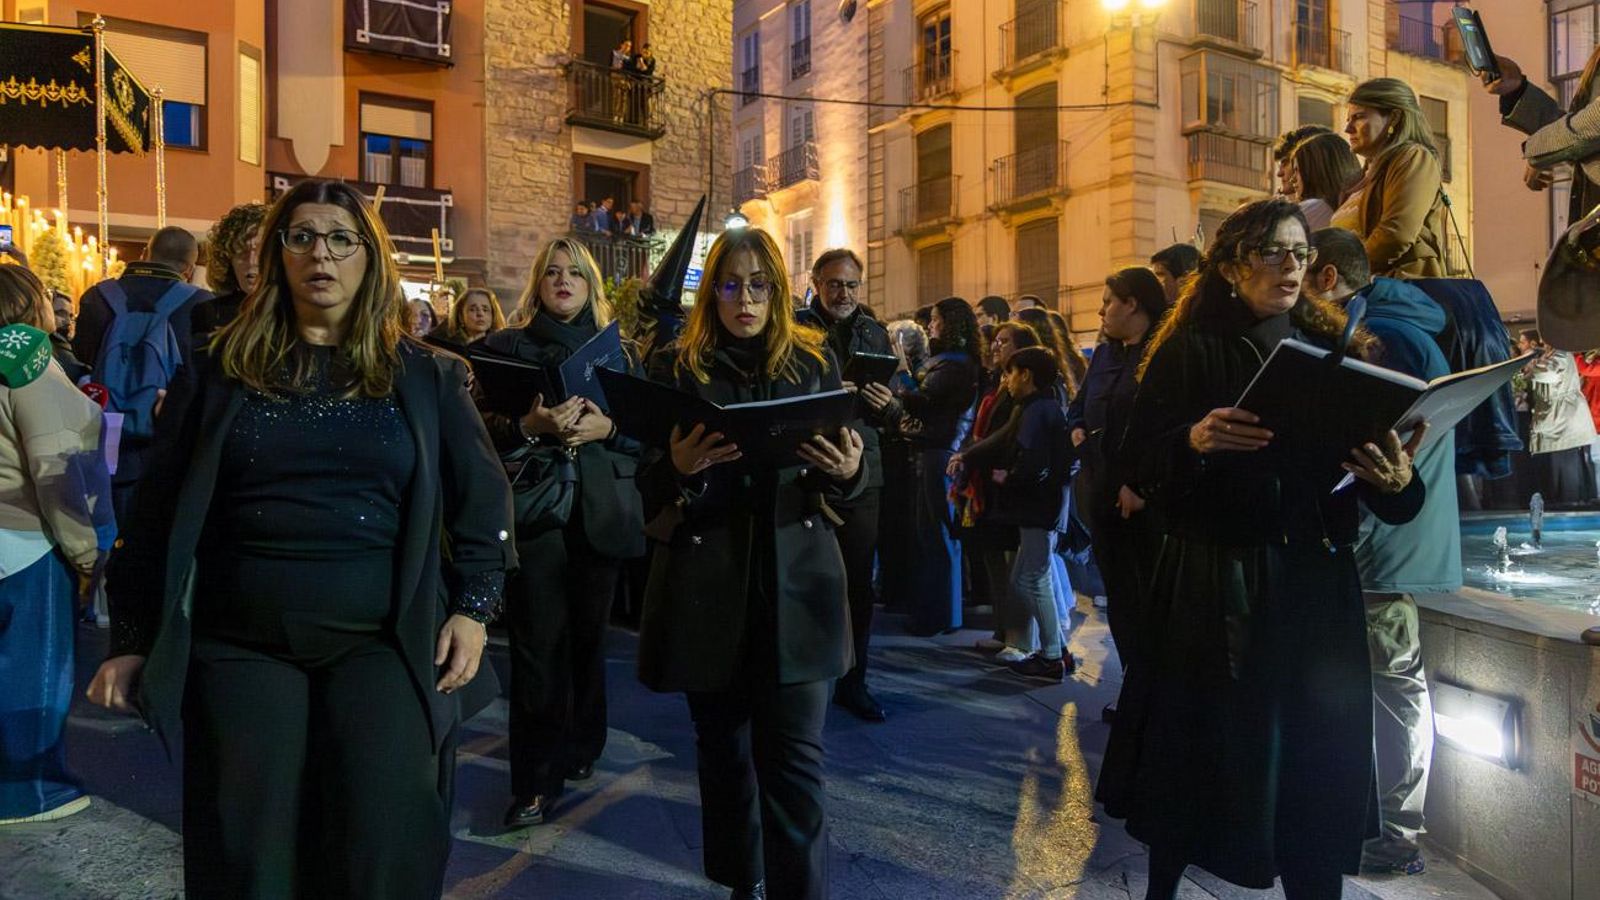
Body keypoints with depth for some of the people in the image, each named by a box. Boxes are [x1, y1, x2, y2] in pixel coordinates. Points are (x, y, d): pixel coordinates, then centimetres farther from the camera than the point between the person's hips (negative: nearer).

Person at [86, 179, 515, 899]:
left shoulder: (425, 376, 6)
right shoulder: (223, 370, 8)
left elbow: (481, 500, 7)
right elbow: (160, 509, 10)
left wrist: (473, 606, -2)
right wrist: (134, 639, 7)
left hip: (385, 643, -1)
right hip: (239, 645, 1)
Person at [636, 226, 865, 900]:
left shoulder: (815, 360, 8)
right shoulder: (676, 367, 5)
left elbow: (842, 477, 10)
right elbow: (650, 490, 3)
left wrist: (848, 471, -14)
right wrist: (678, 467, -20)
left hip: (796, 582, 0)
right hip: (706, 583, 1)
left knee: (794, 756, -4)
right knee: (723, 749, 12)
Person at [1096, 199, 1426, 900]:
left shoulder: (1333, 349, 10)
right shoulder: (1190, 351, 0)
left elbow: (1374, 471, 7)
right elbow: (1142, 461, -7)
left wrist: (1397, 480, -15)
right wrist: (1194, 440, -26)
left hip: (1318, 583, 3)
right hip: (1215, 586, -3)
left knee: (1316, 758, 7)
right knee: (1199, 752, 6)